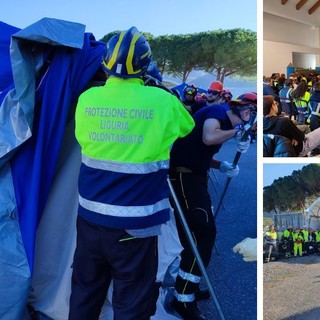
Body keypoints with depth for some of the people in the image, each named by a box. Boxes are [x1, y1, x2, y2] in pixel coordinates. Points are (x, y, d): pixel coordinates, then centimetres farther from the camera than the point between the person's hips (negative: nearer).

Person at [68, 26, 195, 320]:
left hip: (90, 217, 4)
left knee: (85, 293, 22)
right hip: (134, 224, -3)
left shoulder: (87, 98, -3)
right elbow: (188, 126, 10)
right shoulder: (162, 101, -11)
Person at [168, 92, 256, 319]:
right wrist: (236, 132, -17)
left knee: (198, 232, 16)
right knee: (203, 232, -11)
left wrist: (222, 166, 4)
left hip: (194, 176, 10)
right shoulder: (218, 112, -11)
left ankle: (187, 286, 31)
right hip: (183, 176, -10)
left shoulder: (225, 124, 17)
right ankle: (183, 300, -2)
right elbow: (208, 137, -32)